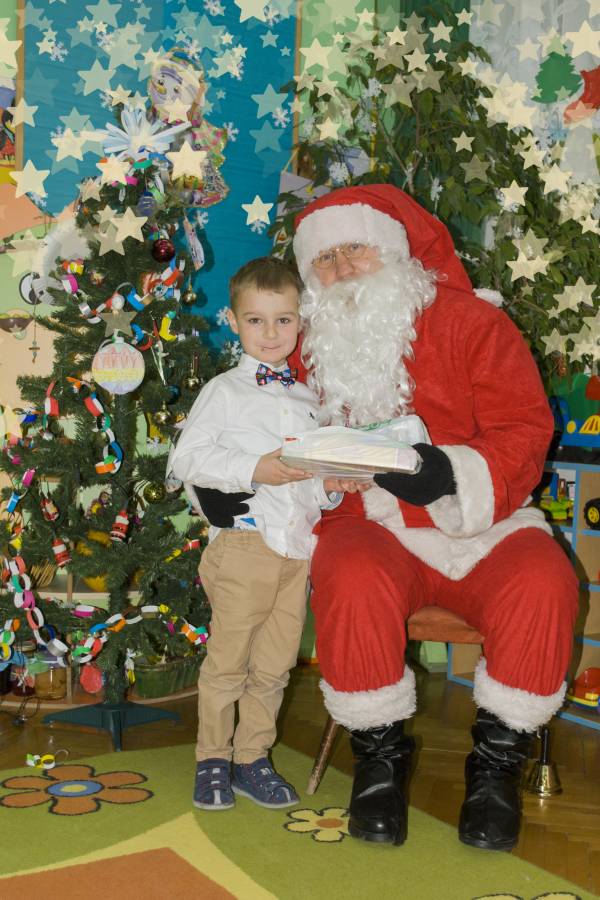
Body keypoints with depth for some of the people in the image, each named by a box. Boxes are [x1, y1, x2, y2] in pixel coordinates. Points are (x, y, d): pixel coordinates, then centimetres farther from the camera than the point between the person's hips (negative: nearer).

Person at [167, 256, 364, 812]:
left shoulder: (308, 400, 17)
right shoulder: (223, 391, 1)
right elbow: (186, 459, -9)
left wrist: (330, 488, 1)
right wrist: (255, 469, -17)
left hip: (298, 546, 5)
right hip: (242, 542, -5)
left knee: (274, 664, 10)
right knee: (227, 658, 1)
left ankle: (252, 758, 23)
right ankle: (213, 760, 16)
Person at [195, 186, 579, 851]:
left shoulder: (470, 322, -1)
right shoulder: (308, 345, 9)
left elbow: (523, 434, -8)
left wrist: (447, 476, -26)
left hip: (482, 528, 0)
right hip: (372, 529, 1)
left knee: (540, 584, -30)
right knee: (352, 580, -33)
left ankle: (496, 764, -6)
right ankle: (380, 756, -7)